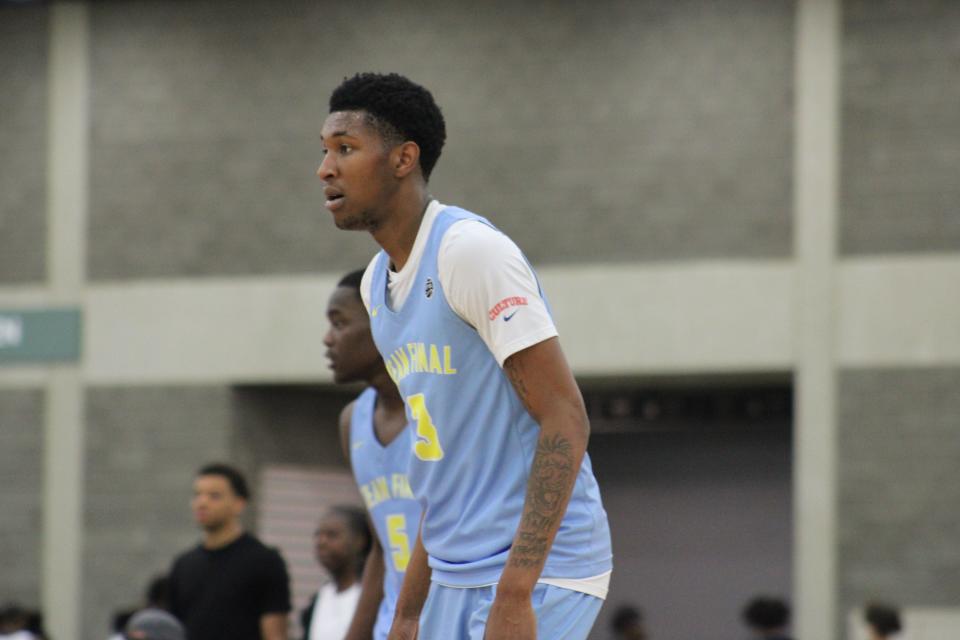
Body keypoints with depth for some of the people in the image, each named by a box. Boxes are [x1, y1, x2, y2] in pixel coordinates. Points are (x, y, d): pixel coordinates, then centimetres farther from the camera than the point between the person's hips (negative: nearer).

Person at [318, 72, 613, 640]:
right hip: (457, 577, 9)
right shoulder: (378, 283, 14)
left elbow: (566, 420, -19)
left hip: (535, 573, -9)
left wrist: (514, 594, -26)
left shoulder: (472, 251, -14)